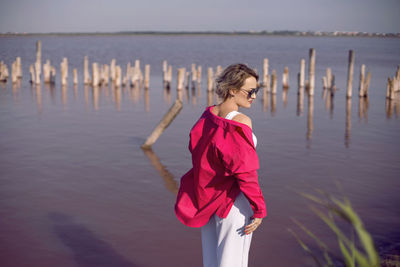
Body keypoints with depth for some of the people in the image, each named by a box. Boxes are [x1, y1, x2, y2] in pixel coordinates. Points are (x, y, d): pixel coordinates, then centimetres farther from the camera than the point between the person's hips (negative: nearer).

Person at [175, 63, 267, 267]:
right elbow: (245, 171, -22)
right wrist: (259, 209, -15)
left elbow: (197, 153, 10)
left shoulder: (208, 115, 2)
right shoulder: (240, 122, -20)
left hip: (207, 197, 7)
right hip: (233, 200, -7)